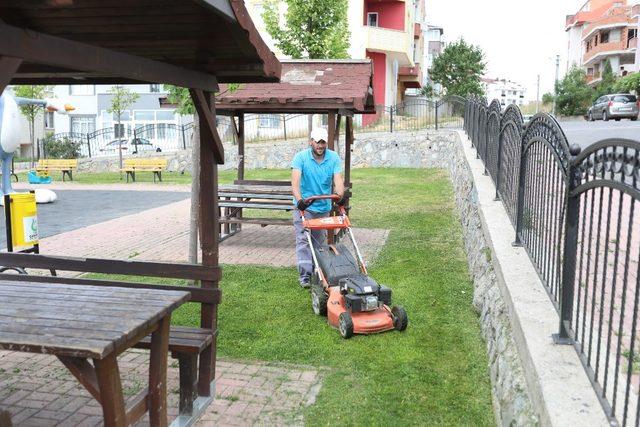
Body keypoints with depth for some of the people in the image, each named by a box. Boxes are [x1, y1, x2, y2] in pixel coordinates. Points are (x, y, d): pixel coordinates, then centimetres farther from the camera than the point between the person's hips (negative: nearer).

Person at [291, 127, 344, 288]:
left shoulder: (334, 158, -3)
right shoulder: (301, 157, -10)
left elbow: (338, 179, -14)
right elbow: (295, 180, -23)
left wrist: (340, 195, -35)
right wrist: (299, 199, -39)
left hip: (323, 207, 3)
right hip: (304, 206, -3)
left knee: (319, 241, 12)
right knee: (303, 239, -11)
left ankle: (316, 271, 25)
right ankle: (305, 275, -11)